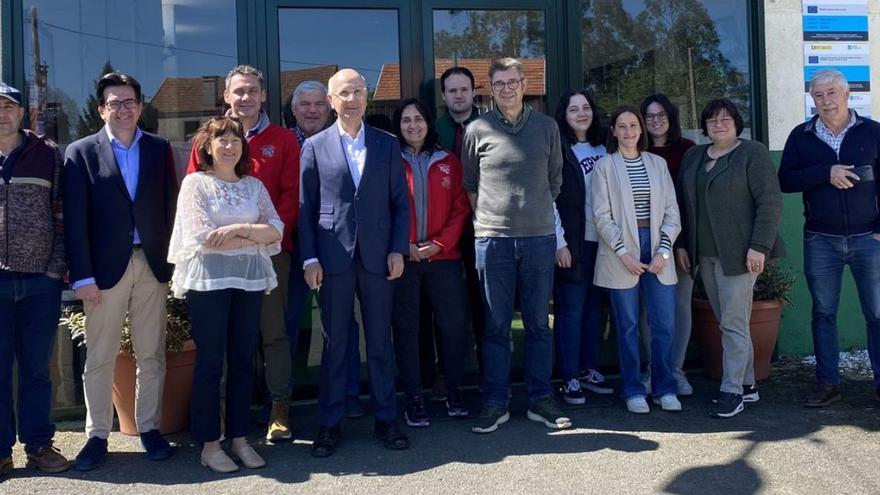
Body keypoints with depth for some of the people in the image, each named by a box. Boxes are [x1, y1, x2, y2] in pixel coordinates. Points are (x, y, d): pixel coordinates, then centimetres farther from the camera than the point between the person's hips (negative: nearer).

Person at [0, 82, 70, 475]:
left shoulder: (48, 154, 6)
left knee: (37, 366, 8)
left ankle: (39, 444, 19)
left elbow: (62, 214, 6)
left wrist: (58, 265, -2)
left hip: (41, 280, 0)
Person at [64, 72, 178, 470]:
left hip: (152, 265, 2)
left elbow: (171, 208, 7)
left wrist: (173, 262, 1)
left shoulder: (160, 149, 8)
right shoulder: (81, 152, 2)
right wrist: (82, 275, -9)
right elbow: (75, 219, -3)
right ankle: (97, 435, 17)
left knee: (152, 355, 9)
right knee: (99, 358, 6)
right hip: (105, 267, -2)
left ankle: (149, 427, 21)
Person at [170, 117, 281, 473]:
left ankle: (240, 438, 18)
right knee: (210, 362, 1)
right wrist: (252, 239, -5)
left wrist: (240, 229, -14)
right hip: (209, 280, -4)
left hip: (250, 280, 4)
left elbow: (276, 230, 2)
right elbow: (203, 237, -11)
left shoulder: (254, 185, 12)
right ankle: (209, 444, 10)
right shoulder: (195, 183, 1)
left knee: (243, 361, 8)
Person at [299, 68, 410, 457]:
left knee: (380, 340, 8)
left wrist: (398, 249, -2)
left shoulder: (387, 144, 8)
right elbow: (306, 207, 2)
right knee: (334, 343, 6)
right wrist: (310, 258, -4)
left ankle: (385, 418, 20)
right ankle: (330, 423, 16)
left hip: (377, 256, 1)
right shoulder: (315, 146, 4)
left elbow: (400, 202, 7)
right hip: (334, 257, -1)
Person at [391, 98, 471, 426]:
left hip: (444, 256, 2)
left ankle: (455, 391, 18)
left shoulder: (448, 162, 10)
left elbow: (460, 208, 6)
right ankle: (414, 398, 13)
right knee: (406, 327, 3)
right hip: (403, 258, -2)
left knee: (453, 324, 3)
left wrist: (441, 242, -7)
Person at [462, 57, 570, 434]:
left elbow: (555, 179, 15)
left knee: (538, 323, 7)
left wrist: (539, 213, 11)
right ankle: (495, 403, 12)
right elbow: (469, 184, 11)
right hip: (493, 240, -1)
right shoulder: (477, 130, 3)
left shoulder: (546, 127, 8)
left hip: (539, 237, 2)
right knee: (496, 326, 3)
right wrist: (488, 218, 6)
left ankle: (540, 400, 17)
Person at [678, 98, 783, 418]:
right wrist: (682, 245, 11)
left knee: (733, 322, -6)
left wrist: (759, 246, -16)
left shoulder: (753, 153, -3)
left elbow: (770, 202, -9)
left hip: (738, 255, -6)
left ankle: (732, 391, 1)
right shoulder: (693, 157, 15)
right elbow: (684, 203, 18)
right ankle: (747, 385, 19)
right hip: (705, 256, 6)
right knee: (728, 322, 10)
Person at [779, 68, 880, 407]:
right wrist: (826, 173, -15)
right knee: (823, 313, 7)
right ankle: (827, 383, 16)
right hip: (820, 240, 1)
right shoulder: (801, 136, 5)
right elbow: (785, 180, -2)